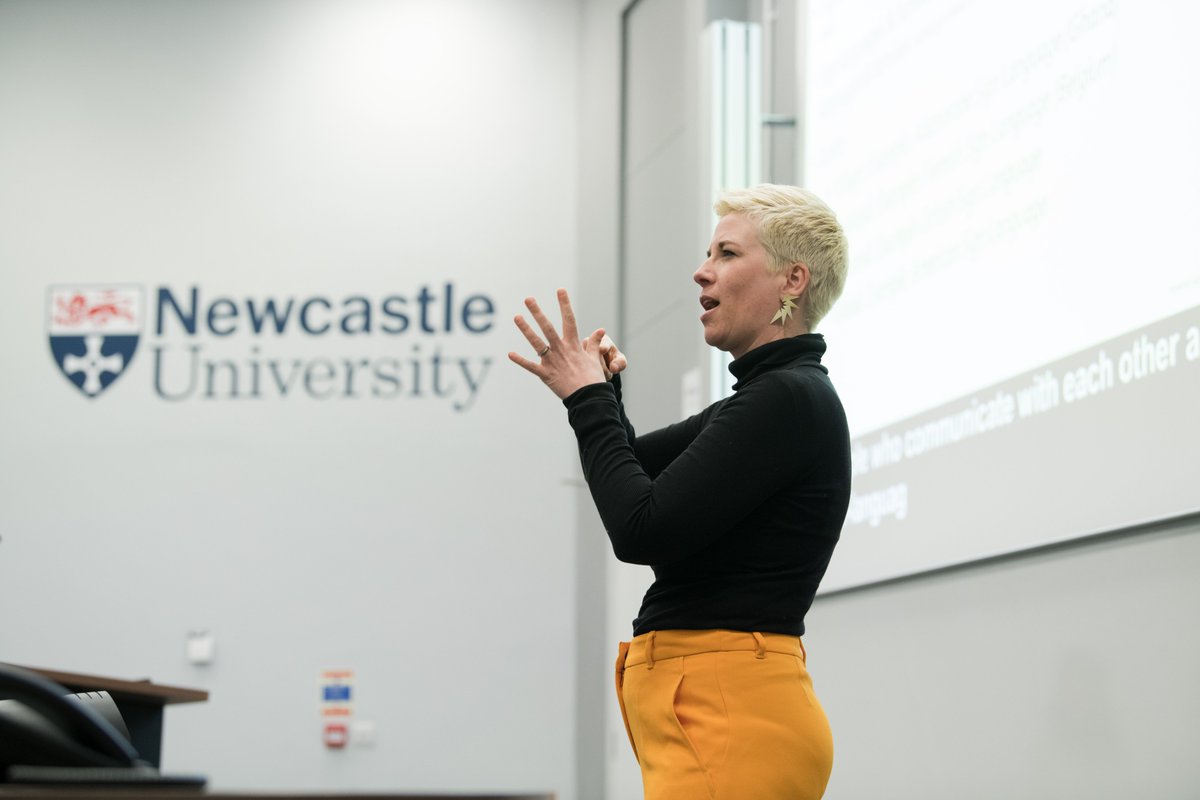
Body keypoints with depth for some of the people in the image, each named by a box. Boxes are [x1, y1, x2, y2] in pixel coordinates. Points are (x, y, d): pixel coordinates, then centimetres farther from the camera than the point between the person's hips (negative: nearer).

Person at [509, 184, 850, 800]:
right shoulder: (759, 399, 19)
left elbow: (643, 530, -17)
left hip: (729, 713, -10)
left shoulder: (788, 398, -12)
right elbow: (632, 470, 28)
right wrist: (597, 394, 8)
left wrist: (588, 400, -5)